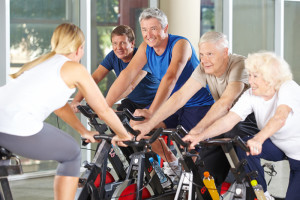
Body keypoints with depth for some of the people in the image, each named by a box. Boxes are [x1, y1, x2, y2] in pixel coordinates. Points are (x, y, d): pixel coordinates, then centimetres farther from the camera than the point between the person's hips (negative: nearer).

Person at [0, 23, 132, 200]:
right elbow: (104, 111, 17)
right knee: (72, 154, 18)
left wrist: (85, 132, 49)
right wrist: (123, 135, 32)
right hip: (18, 127, -7)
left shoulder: (43, 61, 30)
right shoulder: (76, 69, 10)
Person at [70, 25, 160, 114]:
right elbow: (94, 78, -15)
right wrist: (76, 100, -30)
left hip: (152, 101, -5)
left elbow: (130, 85, -39)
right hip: (132, 101, 5)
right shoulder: (113, 56, -6)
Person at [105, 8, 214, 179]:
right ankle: (170, 161, 9)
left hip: (198, 104, -6)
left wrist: (151, 111, -47)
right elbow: (127, 75, -12)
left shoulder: (180, 44, -23)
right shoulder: (146, 48, -3)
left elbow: (171, 77, -36)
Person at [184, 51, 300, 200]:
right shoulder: (252, 95, -13)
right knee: (242, 146, -20)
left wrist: (258, 139, -65)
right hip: (278, 147, 5)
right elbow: (228, 120, -22)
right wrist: (199, 136, -37)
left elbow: (280, 118, -48)